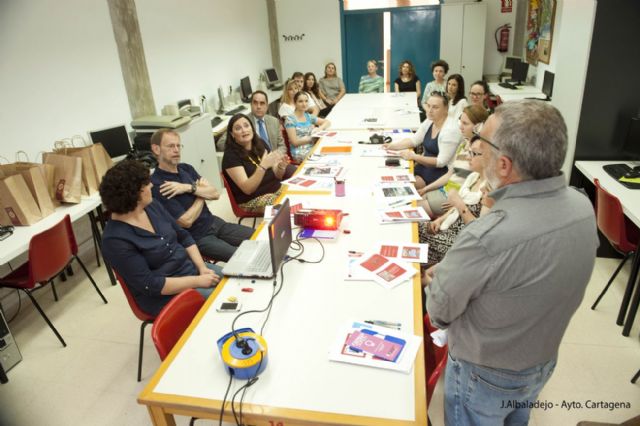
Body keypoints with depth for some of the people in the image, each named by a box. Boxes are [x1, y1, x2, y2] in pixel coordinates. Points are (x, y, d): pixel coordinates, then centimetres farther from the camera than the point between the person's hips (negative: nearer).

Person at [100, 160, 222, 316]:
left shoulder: (152, 205, 0)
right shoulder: (115, 240, -21)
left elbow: (183, 236, 6)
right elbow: (149, 285, -21)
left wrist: (202, 267, -7)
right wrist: (197, 281, -20)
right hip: (166, 295, -7)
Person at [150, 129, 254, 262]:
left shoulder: (186, 168, 5)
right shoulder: (158, 186, -19)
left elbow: (215, 194, -2)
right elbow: (186, 221, -21)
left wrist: (189, 188, -18)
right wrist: (202, 192, -8)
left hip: (214, 223, 7)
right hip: (196, 238, -7)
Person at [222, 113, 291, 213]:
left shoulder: (259, 144, 6)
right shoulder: (230, 155, -12)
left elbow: (276, 176, 9)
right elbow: (247, 189, -22)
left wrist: (281, 166, -14)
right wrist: (263, 166, -34)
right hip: (252, 200, -7)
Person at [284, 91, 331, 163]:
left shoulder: (308, 116, 14)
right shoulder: (290, 119, -5)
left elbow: (327, 122, 19)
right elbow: (295, 142, -10)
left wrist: (320, 129, -2)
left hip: (313, 148, 7)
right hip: (300, 153, -7)